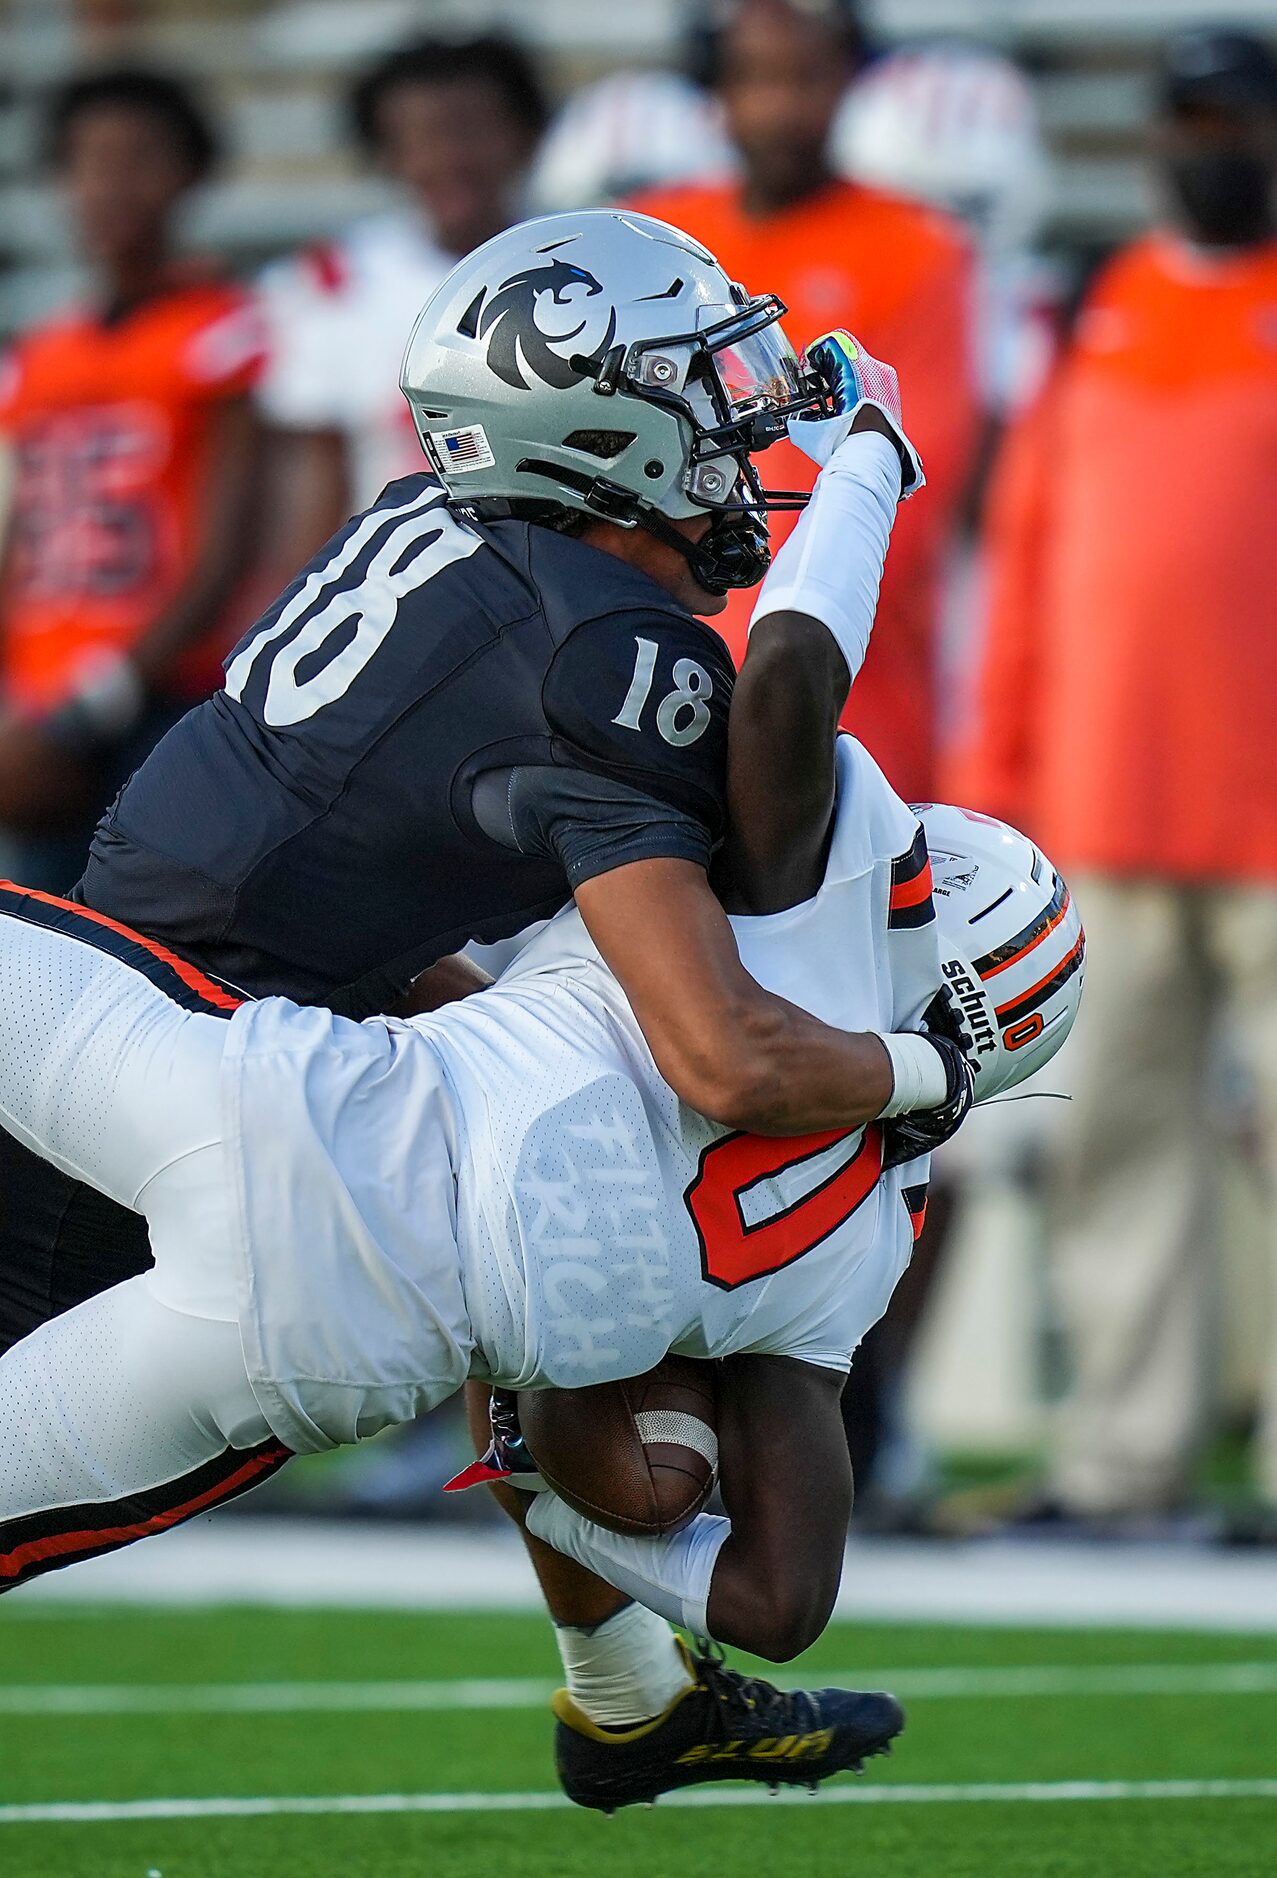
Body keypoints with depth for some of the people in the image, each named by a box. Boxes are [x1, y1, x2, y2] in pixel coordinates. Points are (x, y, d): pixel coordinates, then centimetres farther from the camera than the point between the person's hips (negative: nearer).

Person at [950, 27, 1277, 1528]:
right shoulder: (1102, 320, 15)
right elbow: (1028, 556, 16)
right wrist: (996, 775, 11)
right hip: (1107, 814, 5)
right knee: (1115, 1136, 4)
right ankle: (1120, 1451, 8)